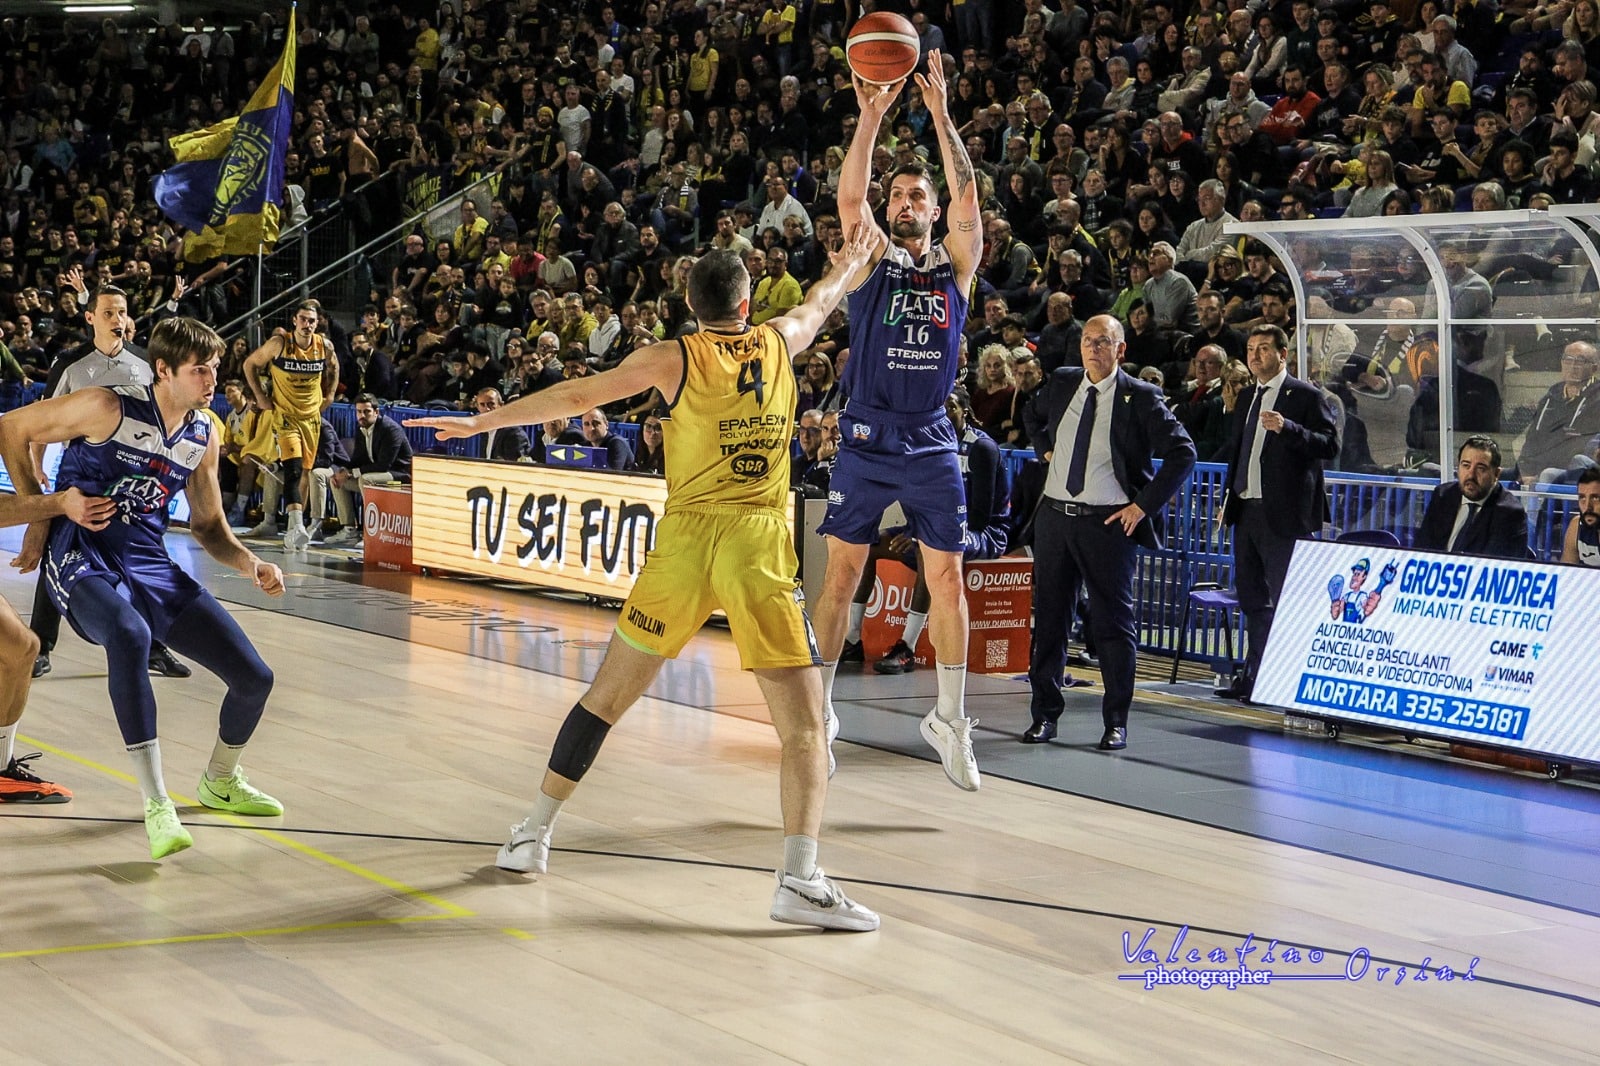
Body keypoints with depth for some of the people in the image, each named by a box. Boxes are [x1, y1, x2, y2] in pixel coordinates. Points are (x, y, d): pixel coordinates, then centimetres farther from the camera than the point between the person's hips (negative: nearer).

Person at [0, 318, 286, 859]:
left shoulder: (204, 435, 7)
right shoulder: (108, 408, -12)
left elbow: (209, 526, 17)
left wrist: (249, 564, -3)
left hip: (149, 565, 6)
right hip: (80, 556, -6)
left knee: (254, 678, 0)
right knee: (130, 634, -42)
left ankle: (220, 781, 33)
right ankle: (157, 806, -37)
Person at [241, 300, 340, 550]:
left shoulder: (325, 346, -6)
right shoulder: (279, 343, -15)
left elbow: (333, 367, 18)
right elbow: (250, 364, -2)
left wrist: (329, 395, 10)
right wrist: (260, 397, -4)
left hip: (312, 416, 4)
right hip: (285, 415, -4)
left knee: (303, 472, 10)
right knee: (292, 469, -20)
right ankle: (297, 527, -30)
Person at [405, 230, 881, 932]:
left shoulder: (674, 358, 4)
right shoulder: (778, 342, 11)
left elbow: (578, 395, 3)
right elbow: (818, 306, 33)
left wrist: (482, 422, 12)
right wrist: (848, 265, 54)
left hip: (685, 538, 0)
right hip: (760, 547, 0)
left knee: (607, 696, 14)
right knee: (803, 724, 0)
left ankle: (533, 834, 21)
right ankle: (799, 880, -14)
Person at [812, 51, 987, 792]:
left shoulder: (956, 263, 7)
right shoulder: (872, 256, 4)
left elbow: (968, 198, -9)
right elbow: (849, 196, -13)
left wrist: (940, 114, -14)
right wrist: (871, 116, -23)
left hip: (930, 442, 1)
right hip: (866, 439, -1)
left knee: (946, 578, 1)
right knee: (842, 573, 4)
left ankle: (950, 720, 10)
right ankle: (819, 709, 15)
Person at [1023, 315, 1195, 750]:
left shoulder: (1140, 397, -7)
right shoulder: (1060, 384, 7)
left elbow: (1182, 453, -10)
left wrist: (1144, 505, -12)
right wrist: (1046, 450, 13)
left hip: (1108, 523, -4)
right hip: (1054, 515, 5)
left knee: (1114, 623, -1)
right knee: (1048, 617, 8)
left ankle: (1116, 723, 7)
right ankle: (1044, 714, 18)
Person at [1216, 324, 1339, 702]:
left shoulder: (1307, 396, -5)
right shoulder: (1247, 397, 17)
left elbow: (1330, 445, -14)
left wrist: (1287, 428, -27)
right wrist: (1230, 496, 18)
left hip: (1283, 515, -8)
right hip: (1247, 511, 8)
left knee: (1283, 599, -6)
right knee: (1252, 598, 13)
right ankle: (1254, 675, 20)